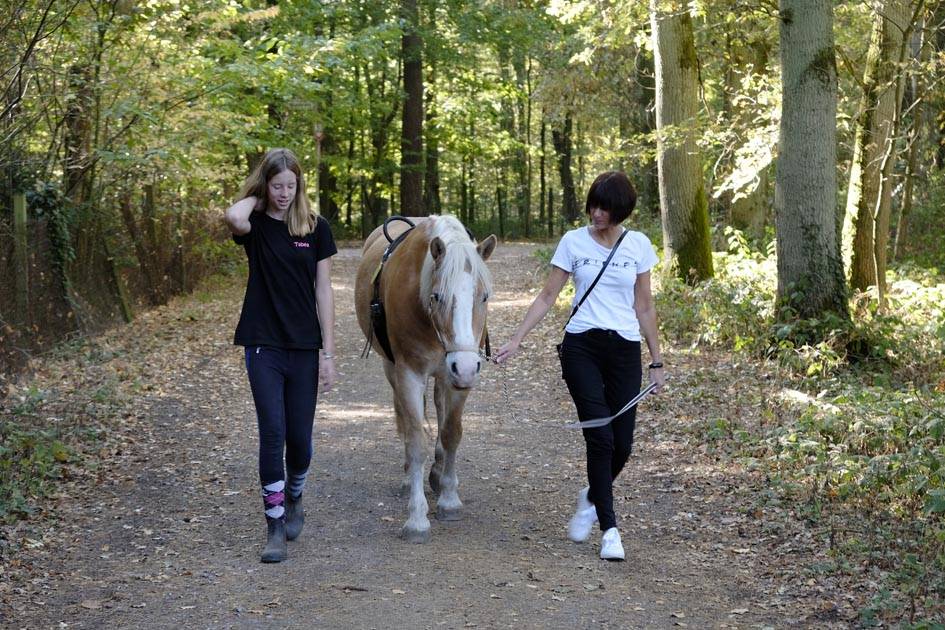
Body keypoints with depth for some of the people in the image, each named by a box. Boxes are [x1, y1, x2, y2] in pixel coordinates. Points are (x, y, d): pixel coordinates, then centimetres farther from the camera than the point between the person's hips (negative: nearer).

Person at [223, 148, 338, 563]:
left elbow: (323, 292, 3)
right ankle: (275, 527, 0)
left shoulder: (315, 228, 4)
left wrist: (329, 353, -2)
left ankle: (294, 500, 35)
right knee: (273, 433, -7)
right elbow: (234, 218, -27)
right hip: (263, 345, -1)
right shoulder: (255, 226, 0)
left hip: (304, 346, 2)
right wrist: (255, 196, -6)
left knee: (300, 437, 6)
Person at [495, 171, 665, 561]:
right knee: (600, 438, -11)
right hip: (582, 347, -2)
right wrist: (516, 340, -5)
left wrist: (656, 362, 10)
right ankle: (609, 528, -1)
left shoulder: (639, 246, 5)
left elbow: (644, 308, 11)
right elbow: (547, 298, 3)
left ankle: (592, 498, 32)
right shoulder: (573, 242, 1)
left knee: (622, 445, 1)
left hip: (625, 350, 2)